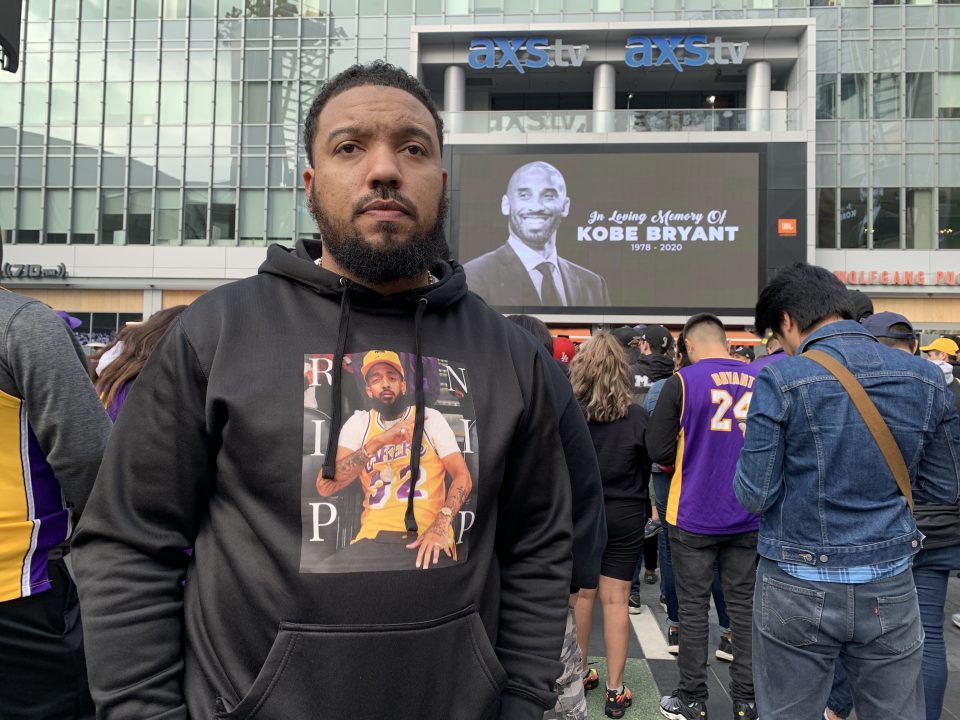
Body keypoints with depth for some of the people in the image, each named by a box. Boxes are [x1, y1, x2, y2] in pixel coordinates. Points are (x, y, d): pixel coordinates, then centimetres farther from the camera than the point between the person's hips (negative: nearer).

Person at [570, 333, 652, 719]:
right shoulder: (636, 416, -11)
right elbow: (646, 469, 1)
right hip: (624, 516, -1)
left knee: (583, 593, 16)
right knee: (615, 599, 5)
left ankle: (580, 672, 31)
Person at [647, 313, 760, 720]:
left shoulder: (682, 382, -11)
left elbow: (658, 450, -11)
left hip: (693, 516, -3)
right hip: (748, 517, 3)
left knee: (693, 609, 9)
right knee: (743, 607, 13)